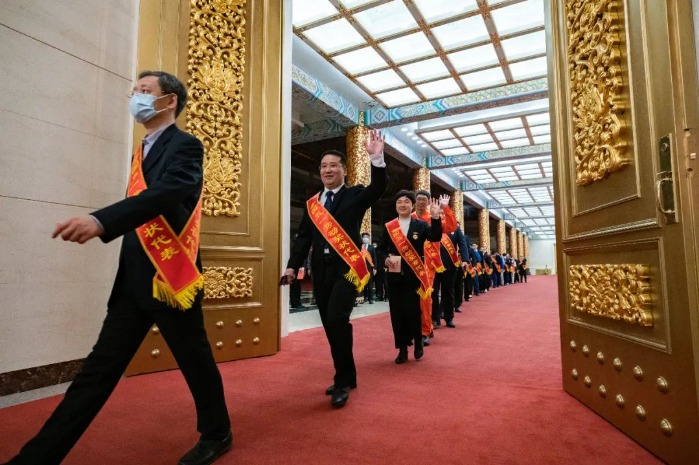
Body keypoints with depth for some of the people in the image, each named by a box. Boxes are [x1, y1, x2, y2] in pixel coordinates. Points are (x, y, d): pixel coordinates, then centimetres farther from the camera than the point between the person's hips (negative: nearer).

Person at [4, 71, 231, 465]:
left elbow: (166, 192, -26)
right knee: (100, 367, 11)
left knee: (194, 359, 7)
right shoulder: (145, 149, 19)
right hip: (133, 278, 8)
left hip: (170, 275, -7)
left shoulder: (185, 145, -7)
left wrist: (101, 221, -37)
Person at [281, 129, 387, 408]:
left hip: (346, 266, -5)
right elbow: (303, 237, 11)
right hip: (321, 270, 5)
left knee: (337, 320, -19)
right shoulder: (312, 203, 14)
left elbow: (378, 188, -16)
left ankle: (343, 381, -1)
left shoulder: (355, 195, 4)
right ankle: (346, 376, 27)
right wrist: (292, 265, 0)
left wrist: (377, 159, -30)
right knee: (329, 325, 10)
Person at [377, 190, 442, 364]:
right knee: (397, 313, 6)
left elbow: (435, 237, -16)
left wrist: (435, 218, -31)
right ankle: (402, 349, 19)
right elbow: (380, 250, 7)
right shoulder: (388, 227, 6)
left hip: (414, 276, -2)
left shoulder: (421, 225, 1)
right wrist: (386, 259, -14)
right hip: (394, 276, 2)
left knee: (413, 311, 0)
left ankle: (418, 341, 28)